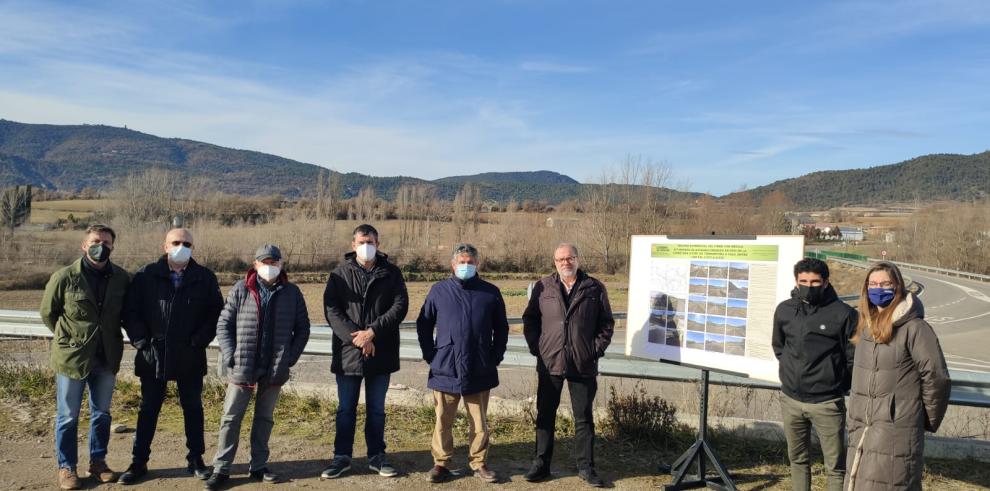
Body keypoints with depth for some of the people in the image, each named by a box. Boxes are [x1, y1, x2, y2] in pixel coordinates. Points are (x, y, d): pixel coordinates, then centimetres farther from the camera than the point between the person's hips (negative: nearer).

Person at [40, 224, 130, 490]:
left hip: (107, 358, 3)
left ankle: (98, 461, 28)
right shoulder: (64, 277, -10)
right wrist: (69, 338, 5)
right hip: (71, 357, -3)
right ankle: (66, 468, 20)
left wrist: (109, 338, 8)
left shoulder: (120, 278, -2)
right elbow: (48, 313, 2)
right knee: (67, 416, 7)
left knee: (102, 414, 14)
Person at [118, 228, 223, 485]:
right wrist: (141, 342, -8)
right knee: (148, 409, 11)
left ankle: (196, 459, 23)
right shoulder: (146, 275, -2)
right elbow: (131, 311, 0)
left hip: (190, 358, 1)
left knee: (193, 408, 11)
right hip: (152, 356, 0)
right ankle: (139, 462, 22)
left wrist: (200, 340, -8)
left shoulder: (205, 278, -1)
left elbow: (216, 312, 2)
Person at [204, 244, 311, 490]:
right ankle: (221, 469, 15)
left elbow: (302, 328, 6)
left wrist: (290, 357, -2)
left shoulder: (292, 293, 1)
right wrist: (231, 357, -8)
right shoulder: (240, 290, -2)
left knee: (265, 418, 13)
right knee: (231, 418, 5)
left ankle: (258, 466, 24)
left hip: (275, 370, 1)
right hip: (242, 368, -1)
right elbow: (224, 324, 0)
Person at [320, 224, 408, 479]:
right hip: (347, 352, 0)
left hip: (381, 353, 0)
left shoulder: (391, 273, 2)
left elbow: (400, 305, -7)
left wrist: (372, 331, -16)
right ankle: (341, 456, 22)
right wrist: (355, 337, -17)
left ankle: (377, 456, 23)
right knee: (346, 408, 9)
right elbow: (331, 309, -6)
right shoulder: (340, 273, 1)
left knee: (376, 409, 12)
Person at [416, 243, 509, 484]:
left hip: (480, 372, 1)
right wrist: (431, 356, 3)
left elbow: (501, 328, 12)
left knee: (479, 422, 8)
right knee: (443, 421, 6)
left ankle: (479, 463, 22)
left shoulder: (490, 292, 4)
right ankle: (441, 463, 20)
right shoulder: (439, 291, 3)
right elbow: (423, 325, 9)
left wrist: (495, 357, 5)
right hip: (445, 370, 0)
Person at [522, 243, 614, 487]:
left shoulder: (594, 288, 2)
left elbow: (606, 323, 6)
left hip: (583, 366, -1)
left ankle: (586, 467, 19)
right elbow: (530, 319, 9)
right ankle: (541, 464, 21)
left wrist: (596, 349, -2)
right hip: (549, 364, 1)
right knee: (545, 416, 9)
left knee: (584, 418, 8)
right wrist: (536, 347, 0)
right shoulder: (542, 287, 4)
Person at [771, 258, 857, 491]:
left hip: (827, 402, -4)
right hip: (790, 399, 4)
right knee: (798, 459, 17)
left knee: (835, 466, 4)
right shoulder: (784, 310, 2)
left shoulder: (843, 313, -11)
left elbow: (853, 357, -5)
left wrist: (840, 384, 1)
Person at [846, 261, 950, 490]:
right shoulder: (867, 327, 13)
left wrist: (929, 420, -1)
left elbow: (936, 377, -10)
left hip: (897, 432, -8)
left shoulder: (913, 327, -11)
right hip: (862, 430, 8)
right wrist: (855, 422, 17)